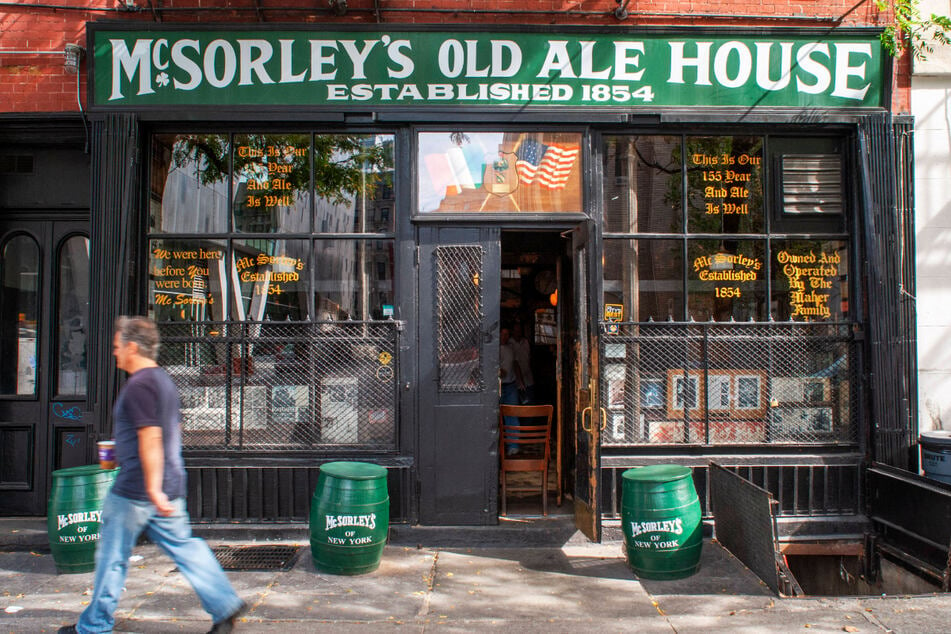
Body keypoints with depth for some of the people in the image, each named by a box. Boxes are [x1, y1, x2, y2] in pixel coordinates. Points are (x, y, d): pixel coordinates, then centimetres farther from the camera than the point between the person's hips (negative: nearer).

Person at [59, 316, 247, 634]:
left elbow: (150, 438, -24)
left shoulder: (139, 385, -17)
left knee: (112, 557, 8)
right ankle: (224, 605, 8)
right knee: (183, 546, 10)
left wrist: (153, 489, -25)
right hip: (169, 486, 9)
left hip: (136, 489, -9)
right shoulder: (163, 379, 13)